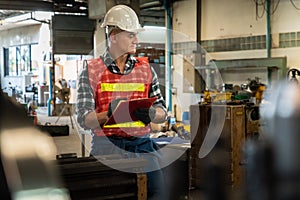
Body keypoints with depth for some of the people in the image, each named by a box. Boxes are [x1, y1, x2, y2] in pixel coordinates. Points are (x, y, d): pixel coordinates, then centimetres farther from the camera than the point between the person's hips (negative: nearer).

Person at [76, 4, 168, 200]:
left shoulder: (146, 69, 12)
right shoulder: (91, 71, 2)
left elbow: (162, 113, 11)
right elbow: (84, 119, -2)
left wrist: (150, 114, -12)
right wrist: (109, 113, -21)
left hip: (142, 145, 3)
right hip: (107, 145, -2)